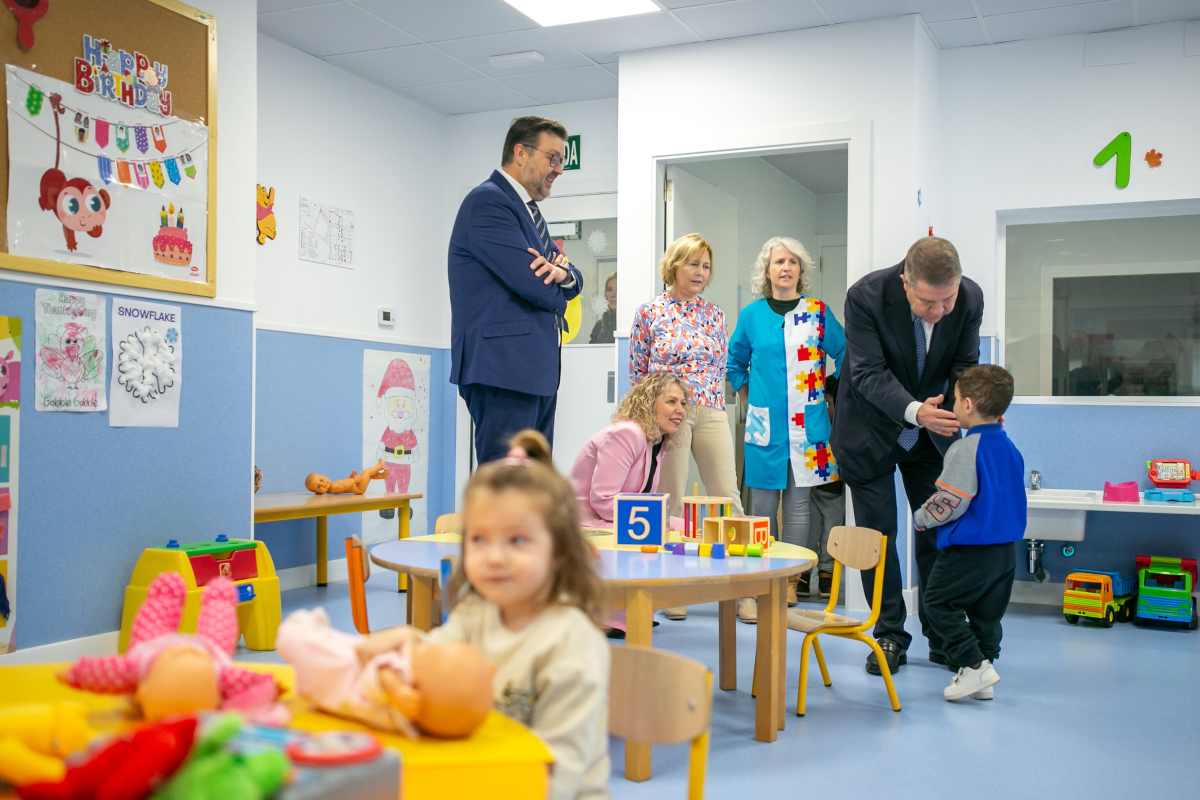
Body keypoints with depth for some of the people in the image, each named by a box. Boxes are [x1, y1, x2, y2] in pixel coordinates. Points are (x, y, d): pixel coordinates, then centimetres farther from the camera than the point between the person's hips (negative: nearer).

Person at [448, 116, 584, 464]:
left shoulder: (528, 211, 22)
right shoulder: (488, 201, -9)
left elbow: (573, 281, 18)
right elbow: (532, 282, -18)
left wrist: (564, 273, -7)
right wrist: (558, 296, 5)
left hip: (535, 369, 10)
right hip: (503, 367, -10)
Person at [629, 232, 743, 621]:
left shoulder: (714, 314, 10)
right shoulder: (650, 312, 1)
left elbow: (721, 365, 16)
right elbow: (637, 371, 4)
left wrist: (711, 398, 10)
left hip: (711, 414, 3)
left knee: (728, 498, 0)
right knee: (671, 502, 3)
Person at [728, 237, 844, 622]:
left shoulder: (818, 312, 2)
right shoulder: (752, 315, 5)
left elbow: (843, 357, 10)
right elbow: (735, 363, 19)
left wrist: (831, 398, 7)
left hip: (807, 422, 0)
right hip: (765, 424, 1)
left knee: (798, 503, 4)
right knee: (762, 505, 3)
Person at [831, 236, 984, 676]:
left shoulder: (970, 298, -17)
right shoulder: (866, 296, -28)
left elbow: (963, 367, -7)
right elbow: (868, 373, -27)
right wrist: (914, 411, -43)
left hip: (932, 431, 3)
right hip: (872, 429, -3)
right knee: (877, 533, 1)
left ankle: (942, 636, 18)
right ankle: (889, 636, 13)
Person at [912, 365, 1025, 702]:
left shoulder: (965, 449, -18)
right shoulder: (1011, 449, 8)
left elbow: (948, 503, -20)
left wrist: (921, 519, -3)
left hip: (968, 550, -8)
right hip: (1005, 549, 8)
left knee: (938, 602, 5)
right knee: (987, 612, 16)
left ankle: (973, 664, -3)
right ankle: (985, 665, 20)